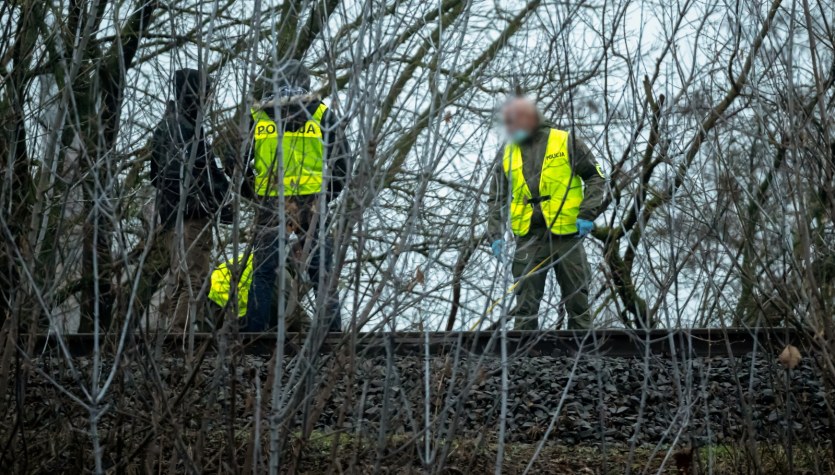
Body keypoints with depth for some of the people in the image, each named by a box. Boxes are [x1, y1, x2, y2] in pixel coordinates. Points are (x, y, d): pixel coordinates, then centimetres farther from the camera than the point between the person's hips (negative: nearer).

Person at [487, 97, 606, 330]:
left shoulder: (565, 142, 4)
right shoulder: (507, 155, 14)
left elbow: (596, 178, 4)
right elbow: (497, 200, 15)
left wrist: (587, 214, -8)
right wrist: (495, 235, 2)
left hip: (567, 232, -2)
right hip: (529, 238, 3)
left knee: (576, 298, 3)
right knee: (525, 302, -2)